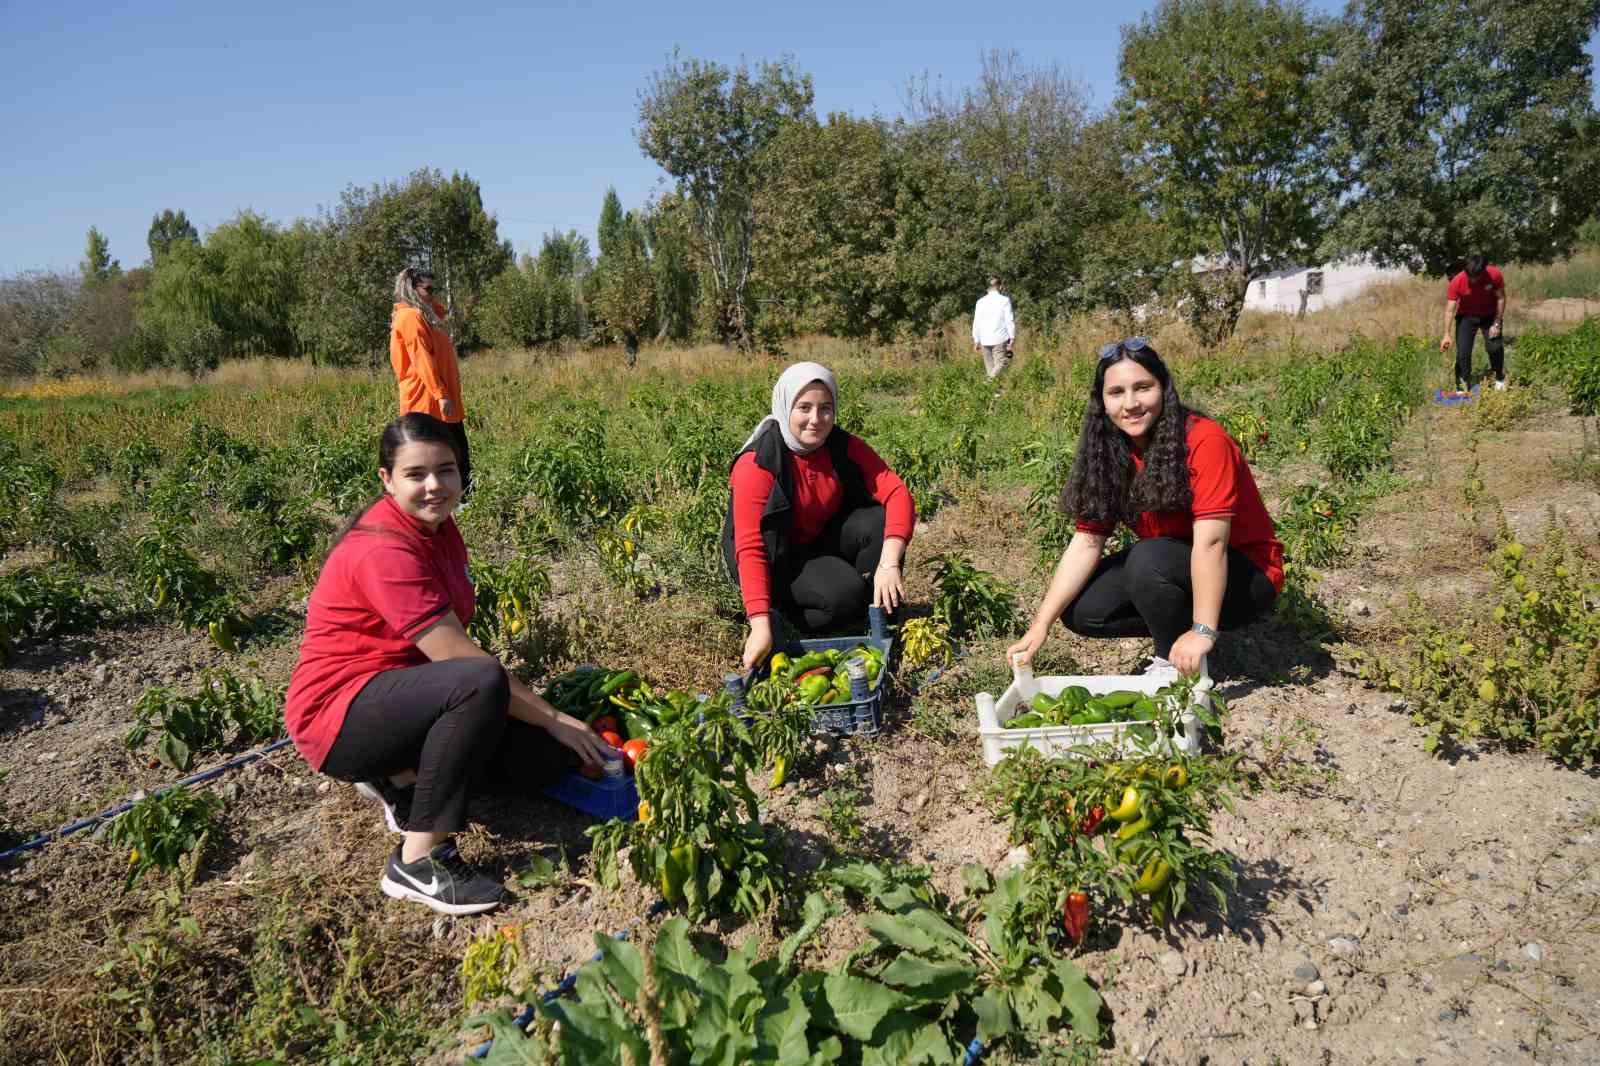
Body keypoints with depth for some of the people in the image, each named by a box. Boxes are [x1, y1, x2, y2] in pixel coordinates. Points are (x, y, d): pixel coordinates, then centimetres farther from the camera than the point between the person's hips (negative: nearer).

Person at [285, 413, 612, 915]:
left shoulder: (436, 525, 4)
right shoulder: (384, 550, -24)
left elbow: (453, 644, 2)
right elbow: (462, 660, -26)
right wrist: (554, 718, -20)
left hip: (407, 693, 8)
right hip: (341, 714, -8)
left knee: (548, 754, -5)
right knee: (480, 684, -36)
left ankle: (400, 778, 7)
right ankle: (419, 862, -25)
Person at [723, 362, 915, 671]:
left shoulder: (846, 448, -10)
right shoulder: (756, 465, -24)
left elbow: (897, 494, -20)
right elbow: (750, 549, -29)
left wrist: (888, 564, -36)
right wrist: (762, 626, -38)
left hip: (825, 541, 5)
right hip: (778, 559, -5)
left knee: (880, 521, -21)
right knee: (844, 593, -30)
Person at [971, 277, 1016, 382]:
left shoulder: (981, 302, 7)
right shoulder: (1005, 300, -3)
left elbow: (976, 322, 8)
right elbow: (1009, 320, -6)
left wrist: (976, 341, 14)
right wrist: (1012, 337, 0)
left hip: (984, 340, 4)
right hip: (1000, 339, -4)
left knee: (989, 367, 12)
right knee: (1000, 363, -3)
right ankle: (990, 381, -24)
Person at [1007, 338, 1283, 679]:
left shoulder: (1204, 441, -24)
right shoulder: (1109, 455, -5)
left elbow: (1210, 542, -29)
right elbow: (1087, 541, -10)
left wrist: (1202, 631, -34)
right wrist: (1041, 625, -19)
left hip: (1244, 574, -6)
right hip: (1175, 566, 6)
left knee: (1148, 558, -32)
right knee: (1080, 610, -11)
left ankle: (1176, 665, -10)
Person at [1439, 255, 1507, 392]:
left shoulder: (1495, 275, -24)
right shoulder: (1457, 282, -27)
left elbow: (1500, 298, -11)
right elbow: (1450, 309, -26)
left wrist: (1497, 324, -13)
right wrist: (1447, 334, -34)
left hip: (1490, 315, 0)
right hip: (1466, 316, 0)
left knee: (1495, 347, -9)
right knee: (1463, 352, -8)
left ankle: (1499, 379, 16)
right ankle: (1462, 388, -1)